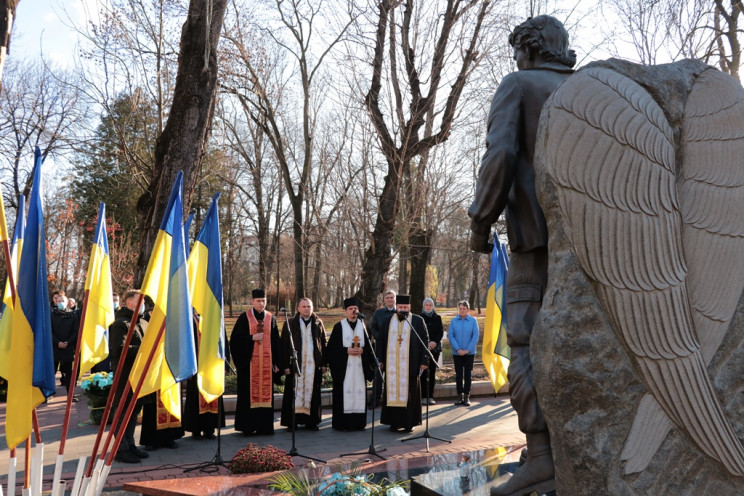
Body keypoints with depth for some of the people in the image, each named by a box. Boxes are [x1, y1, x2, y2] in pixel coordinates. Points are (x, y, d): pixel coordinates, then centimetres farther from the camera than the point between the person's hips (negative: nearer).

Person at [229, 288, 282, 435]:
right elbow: (235, 339, -3)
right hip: (249, 361, -3)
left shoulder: (271, 318, 9)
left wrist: (276, 362, 5)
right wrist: (252, 338, -16)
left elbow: (275, 342, 10)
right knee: (249, 393, -1)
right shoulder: (244, 318, 0)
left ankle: (264, 426, 11)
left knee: (266, 393, 4)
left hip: (267, 361, 3)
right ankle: (248, 426, 6)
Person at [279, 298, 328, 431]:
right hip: (295, 364, -2)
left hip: (314, 364, 2)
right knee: (295, 392, -1)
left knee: (312, 392, 5)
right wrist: (285, 365, -8)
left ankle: (311, 421, 12)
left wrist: (323, 363, 3)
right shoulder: (290, 324, 2)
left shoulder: (318, 323, 9)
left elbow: (323, 344, 9)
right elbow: (284, 346, -1)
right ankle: (292, 422, 6)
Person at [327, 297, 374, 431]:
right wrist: (346, 350, -13)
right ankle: (342, 423, 1)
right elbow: (331, 347, -2)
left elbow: (369, 345, 10)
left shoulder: (363, 326, 11)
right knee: (344, 392, -5)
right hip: (343, 366, -3)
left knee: (359, 392, 2)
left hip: (360, 367, 3)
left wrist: (362, 350, -9)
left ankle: (358, 422, 9)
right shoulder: (339, 327, 2)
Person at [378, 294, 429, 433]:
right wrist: (380, 360, 3)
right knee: (393, 392, 4)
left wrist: (424, 361, -6)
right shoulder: (388, 321, 9)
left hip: (410, 364, -2)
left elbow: (425, 341, 1)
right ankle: (394, 422, 11)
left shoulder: (418, 321, 3)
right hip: (392, 364, 2)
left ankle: (409, 422, 10)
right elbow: (381, 341, 10)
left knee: (409, 393, 2)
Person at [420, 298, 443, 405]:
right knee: (423, 373, -6)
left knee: (432, 372, 3)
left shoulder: (437, 318, 10)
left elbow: (441, 332, 6)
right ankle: (424, 397, -2)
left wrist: (435, 342, -10)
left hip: (435, 348, 2)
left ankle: (431, 397, 8)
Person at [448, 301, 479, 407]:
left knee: (468, 374, 3)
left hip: (469, 353, -1)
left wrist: (467, 350, -10)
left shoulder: (473, 320, -2)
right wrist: (458, 349, -10)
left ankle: (467, 397, 10)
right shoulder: (453, 321, 0)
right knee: (458, 374, 4)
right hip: (457, 353, 1)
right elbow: (450, 336, -1)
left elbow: (476, 336, -3)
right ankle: (460, 396, 11)